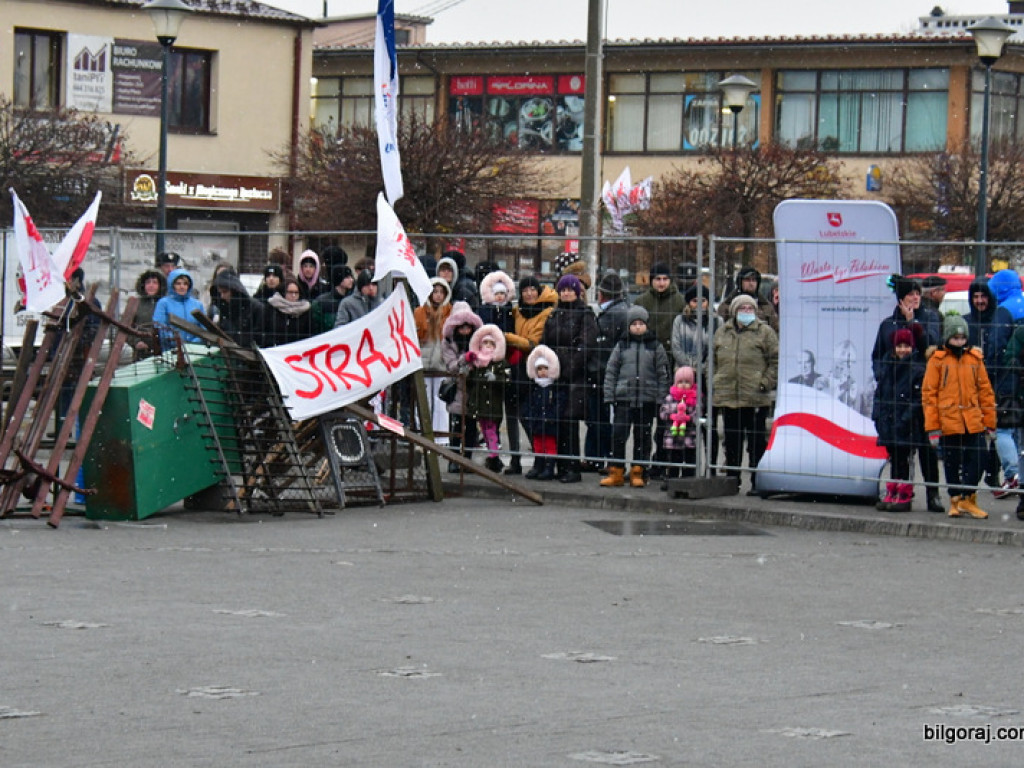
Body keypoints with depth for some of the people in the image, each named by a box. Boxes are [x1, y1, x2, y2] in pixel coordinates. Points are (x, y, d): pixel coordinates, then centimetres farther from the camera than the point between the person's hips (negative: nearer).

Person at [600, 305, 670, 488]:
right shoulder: (621, 346, 7)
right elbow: (611, 372, 9)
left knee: (643, 437, 5)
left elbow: (663, 375, 7)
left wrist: (661, 400, 1)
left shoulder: (655, 347, 5)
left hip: (647, 399, 0)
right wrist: (609, 396, 3)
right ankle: (616, 472, 3)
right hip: (623, 398, 0)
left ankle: (637, 473, 14)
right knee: (618, 435, -4)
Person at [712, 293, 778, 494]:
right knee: (731, 444, 11)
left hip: (755, 400, -4)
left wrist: (766, 383, -7)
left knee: (757, 443, -1)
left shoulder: (764, 332, 1)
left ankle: (757, 483, 4)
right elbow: (713, 361, 19)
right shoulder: (722, 333, 13)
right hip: (727, 398, 4)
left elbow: (776, 361, 1)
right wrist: (714, 386, 10)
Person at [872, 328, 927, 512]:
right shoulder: (888, 365, 13)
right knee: (894, 460, 12)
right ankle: (891, 495, 18)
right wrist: (877, 414, 7)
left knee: (903, 460, -3)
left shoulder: (917, 369, -7)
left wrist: (907, 418, -18)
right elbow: (880, 392, 16)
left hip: (907, 427, -6)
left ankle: (904, 497, 3)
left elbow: (919, 398, -11)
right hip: (889, 423, 6)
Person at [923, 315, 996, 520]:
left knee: (977, 460, -4)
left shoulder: (975, 358, 7)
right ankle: (955, 500, 20)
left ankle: (967, 499, 8)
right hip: (949, 423, -2)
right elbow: (928, 394, 0)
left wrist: (989, 422, 10)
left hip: (974, 422, 2)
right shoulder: (937, 360, -1)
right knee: (952, 464, 8)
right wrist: (932, 428, -4)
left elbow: (985, 391, 12)